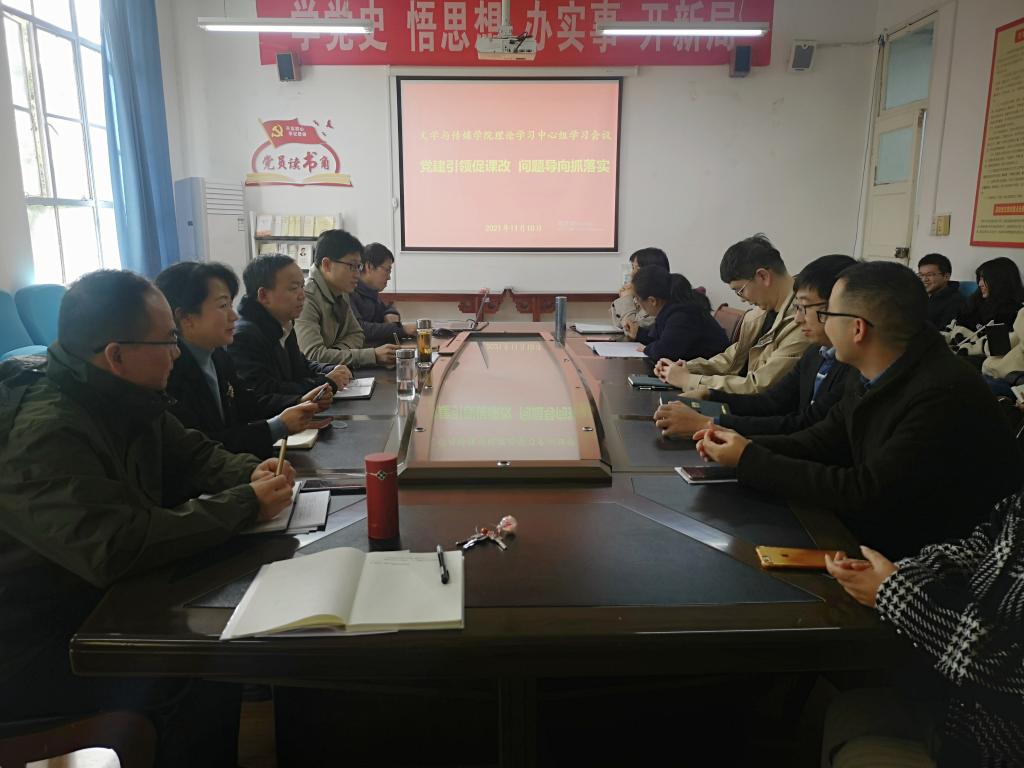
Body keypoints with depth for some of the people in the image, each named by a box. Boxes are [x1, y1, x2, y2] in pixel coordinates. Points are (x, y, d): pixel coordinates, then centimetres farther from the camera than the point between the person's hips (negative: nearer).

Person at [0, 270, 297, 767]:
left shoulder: (123, 400, -1)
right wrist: (246, 505, -29)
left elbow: (192, 456, 11)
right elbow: (115, 549, -39)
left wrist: (252, 473, -11)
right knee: (207, 679, -22)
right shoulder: (42, 434, -30)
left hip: (105, 598, 9)